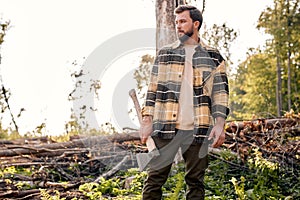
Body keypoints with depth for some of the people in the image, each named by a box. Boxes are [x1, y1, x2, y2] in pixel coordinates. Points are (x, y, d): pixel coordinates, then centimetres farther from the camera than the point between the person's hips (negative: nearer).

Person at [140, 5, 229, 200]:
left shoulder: (213, 57, 9)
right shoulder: (164, 54, 12)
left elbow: (221, 91, 5)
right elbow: (153, 90, 12)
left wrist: (219, 125, -7)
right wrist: (147, 121, 2)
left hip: (197, 130, 0)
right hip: (165, 127, 1)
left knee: (195, 180, 5)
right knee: (155, 177, -2)